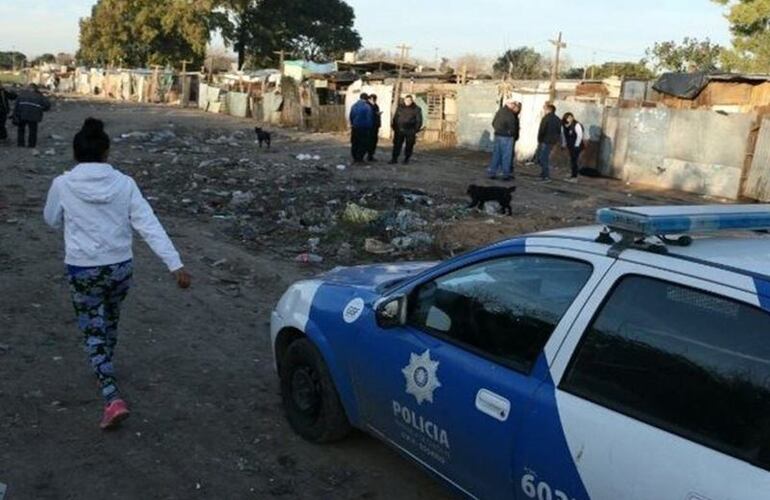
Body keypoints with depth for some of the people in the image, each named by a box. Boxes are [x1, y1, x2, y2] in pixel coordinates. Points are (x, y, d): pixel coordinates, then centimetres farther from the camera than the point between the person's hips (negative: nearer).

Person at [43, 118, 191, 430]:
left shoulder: (63, 185, -9)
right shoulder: (124, 183, -7)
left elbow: (52, 220, 9)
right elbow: (150, 226, -13)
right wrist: (175, 264, -15)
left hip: (83, 270, -2)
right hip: (120, 267, 2)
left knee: (93, 332, 5)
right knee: (109, 322, 26)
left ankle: (113, 399, -8)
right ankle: (105, 368, 49)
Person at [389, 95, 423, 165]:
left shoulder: (416, 109, 0)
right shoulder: (400, 107, 7)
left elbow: (419, 120, 1)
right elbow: (395, 118, 12)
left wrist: (416, 130, -7)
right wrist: (394, 128, 5)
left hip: (410, 131, -2)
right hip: (399, 130, 2)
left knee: (409, 146, 3)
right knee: (397, 145, -2)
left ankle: (406, 159, 16)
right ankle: (394, 159, 2)